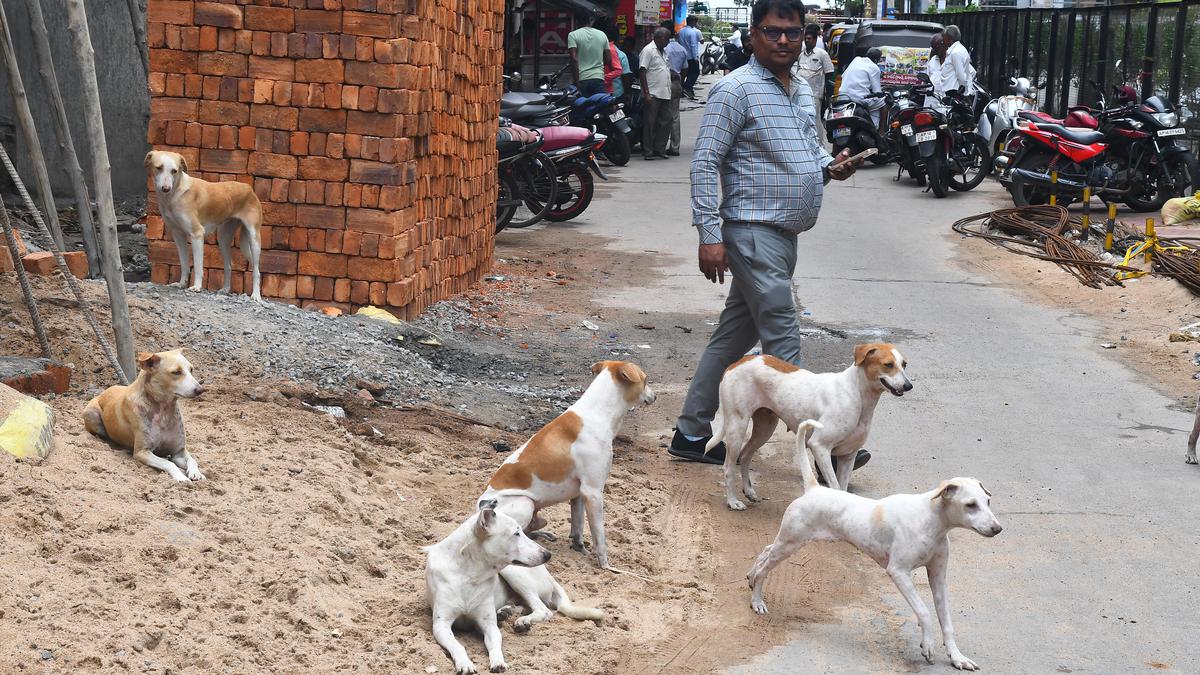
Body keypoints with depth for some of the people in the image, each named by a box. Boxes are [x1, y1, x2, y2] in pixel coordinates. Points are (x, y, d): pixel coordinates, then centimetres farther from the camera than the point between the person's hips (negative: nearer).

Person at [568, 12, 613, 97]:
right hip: (599, 78, 3)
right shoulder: (602, 35, 8)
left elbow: (574, 59, -12)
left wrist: (576, 82, -11)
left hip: (582, 80, -3)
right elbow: (608, 60, 9)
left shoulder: (573, 35, -3)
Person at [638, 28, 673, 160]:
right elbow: (642, 71, -14)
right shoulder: (648, 50, -9)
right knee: (649, 124, -3)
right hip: (652, 95, -9)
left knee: (665, 122, 8)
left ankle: (660, 149, 17)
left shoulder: (663, 51, 17)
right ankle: (648, 152, 1)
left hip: (665, 94, 9)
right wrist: (646, 93, -19)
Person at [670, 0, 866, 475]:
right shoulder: (736, 90, -10)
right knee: (782, 341, -6)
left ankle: (691, 435, 21)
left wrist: (829, 167, 4)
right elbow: (705, 162, -14)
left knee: (734, 336, 13)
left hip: (783, 234, 9)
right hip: (753, 230, -9)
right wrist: (709, 234, -19)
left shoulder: (802, 93, 15)